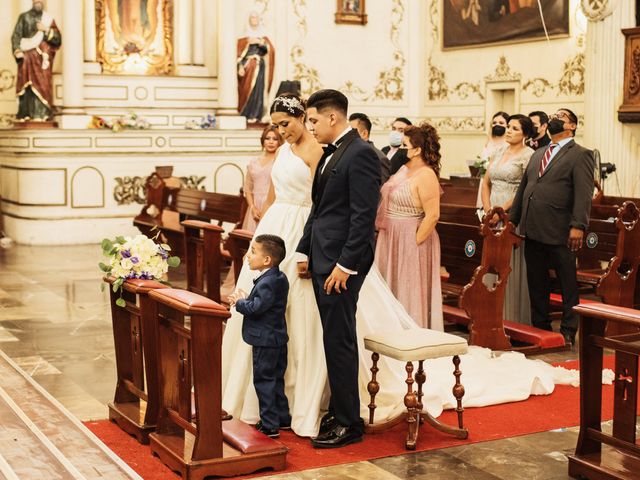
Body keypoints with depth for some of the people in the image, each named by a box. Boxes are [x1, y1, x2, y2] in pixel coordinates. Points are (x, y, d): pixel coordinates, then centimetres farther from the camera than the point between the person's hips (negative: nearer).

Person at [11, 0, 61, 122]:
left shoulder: (49, 19, 12)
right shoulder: (24, 17, 10)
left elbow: (58, 40, 6)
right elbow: (16, 36, 3)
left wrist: (46, 30, -9)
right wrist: (17, 51, -12)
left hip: (42, 59, 1)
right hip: (27, 58, -1)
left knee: (42, 86, -8)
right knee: (26, 87, -8)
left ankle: (41, 115, -10)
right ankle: (25, 115, -9)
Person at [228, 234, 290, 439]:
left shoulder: (267, 283, -22)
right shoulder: (279, 278, 8)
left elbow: (256, 308, -27)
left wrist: (240, 302, -10)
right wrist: (245, 299, 3)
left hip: (265, 341, -10)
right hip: (277, 338, 10)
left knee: (264, 381, -1)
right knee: (275, 380, 19)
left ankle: (269, 425, 5)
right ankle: (282, 418, 29)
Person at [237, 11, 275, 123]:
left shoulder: (263, 37, 14)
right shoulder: (244, 38, 8)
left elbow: (270, 50, -1)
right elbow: (240, 53, 1)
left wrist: (261, 43, -18)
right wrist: (240, 67, -12)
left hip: (259, 67, 1)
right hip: (247, 67, -1)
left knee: (257, 90, -8)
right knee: (246, 90, -6)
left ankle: (254, 115, -8)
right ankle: (245, 114, 0)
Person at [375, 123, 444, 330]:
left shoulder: (426, 175, -17)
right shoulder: (403, 168, 8)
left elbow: (432, 215, -22)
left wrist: (415, 243, -19)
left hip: (410, 241, -8)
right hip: (390, 239, 8)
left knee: (408, 291, 3)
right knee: (392, 288, 16)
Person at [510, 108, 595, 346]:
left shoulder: (581, 155, -2)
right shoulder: (537, 154, 20)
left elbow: (584, 194, -12)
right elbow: (523, 189, 21)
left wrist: (578, 226, -21)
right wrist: (512, 220, 16)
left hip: (560, 234, -7)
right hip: (532, 232, 7)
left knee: (569, 285, 3)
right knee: (536, 283, 12)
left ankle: (568, 333, 11)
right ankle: (540, 327, 23)